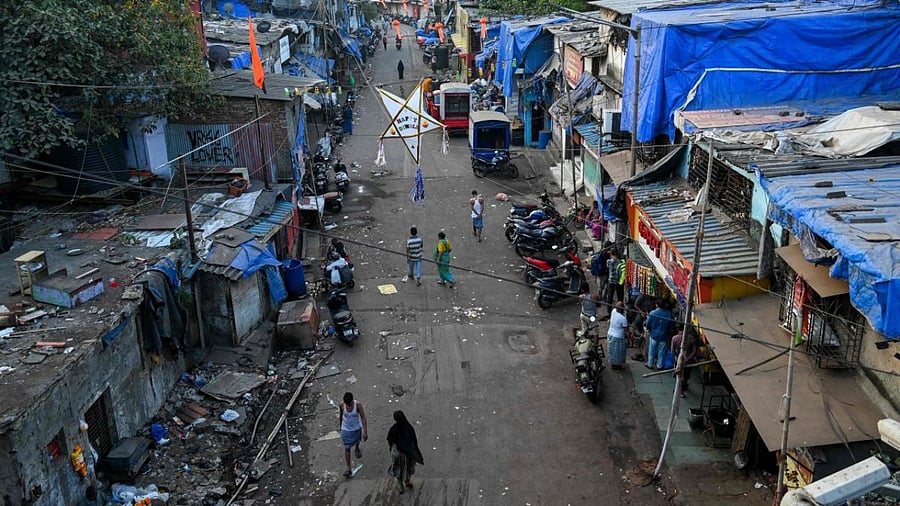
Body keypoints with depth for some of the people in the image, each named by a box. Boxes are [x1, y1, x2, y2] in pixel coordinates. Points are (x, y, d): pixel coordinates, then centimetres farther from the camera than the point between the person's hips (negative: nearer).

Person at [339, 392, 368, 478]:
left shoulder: (358, 404, -25)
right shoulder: (342, 404, -20)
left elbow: (363, 418, -21)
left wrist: (365, 432, -23)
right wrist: (340, 426, 16)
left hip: (357, 429, 0)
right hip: (346, 430, 0)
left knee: (357, 441, 26)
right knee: (347, 448, 3)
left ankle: (357, 448, 63)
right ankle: (349, 469, 10)